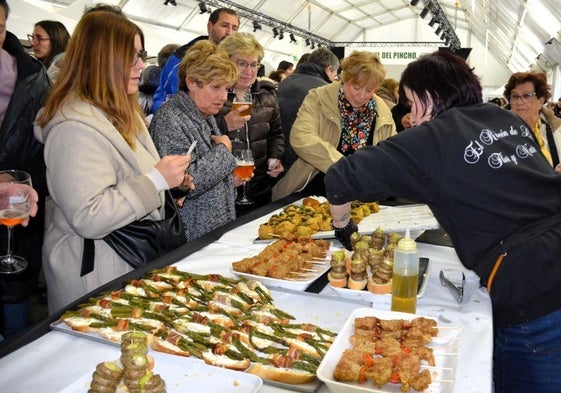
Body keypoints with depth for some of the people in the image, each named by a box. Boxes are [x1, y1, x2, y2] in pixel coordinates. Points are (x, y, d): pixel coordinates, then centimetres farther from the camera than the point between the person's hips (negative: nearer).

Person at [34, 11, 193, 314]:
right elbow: (88, 218, -28)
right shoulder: (76, 126, -24)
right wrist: (155, 181, -28)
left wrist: (170, 181, 6)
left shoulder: (121, 112, 11)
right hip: (94, 271, -10)